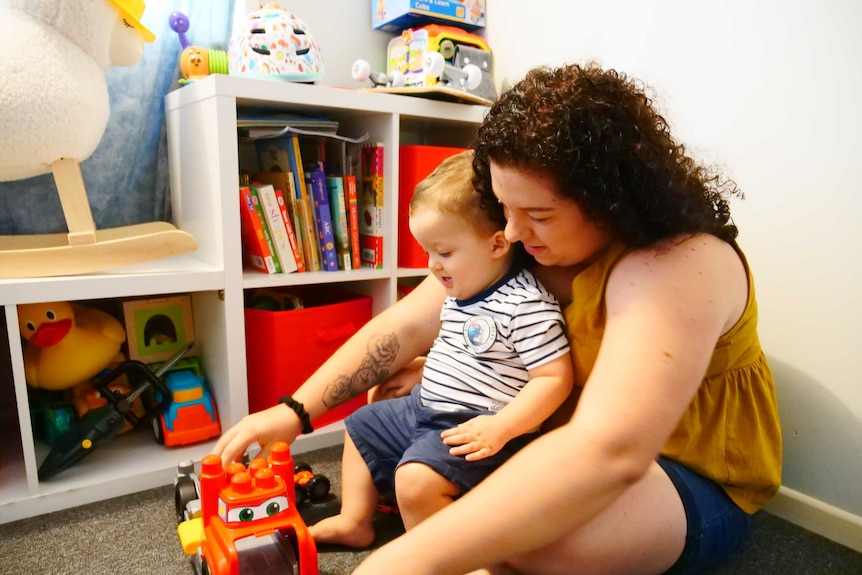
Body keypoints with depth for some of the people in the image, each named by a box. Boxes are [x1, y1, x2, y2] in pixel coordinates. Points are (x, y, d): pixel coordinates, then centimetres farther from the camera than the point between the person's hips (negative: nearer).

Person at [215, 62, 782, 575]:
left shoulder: (673, 266, -30)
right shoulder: (517, 245, -8)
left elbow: (609, 451, -42)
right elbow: (405, 326, -8)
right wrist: (296, 409, -15)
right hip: (560, 430, 7)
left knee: (525, 520, -38)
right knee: (393, 390, 3)